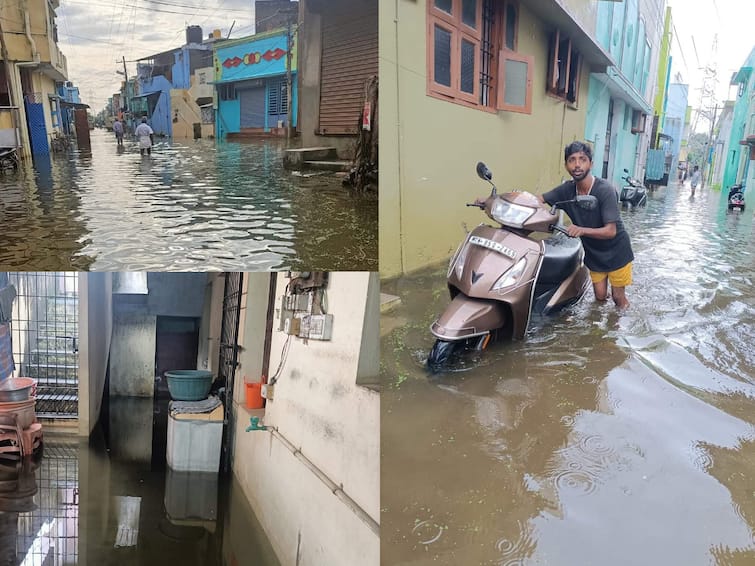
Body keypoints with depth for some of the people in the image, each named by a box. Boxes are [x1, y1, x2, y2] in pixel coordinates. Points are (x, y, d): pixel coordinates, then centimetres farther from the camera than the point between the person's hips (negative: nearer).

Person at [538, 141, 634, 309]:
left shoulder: (604, 190, -29)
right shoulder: (567, 189, -13)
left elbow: (611, 231, -32)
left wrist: (582, 230, -49)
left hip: (616, 251, -4)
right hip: (593, 252, 4)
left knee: (618, 298, 5)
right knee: (600, 296, 11)